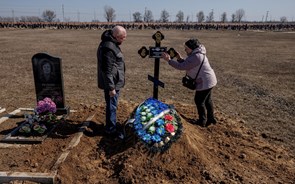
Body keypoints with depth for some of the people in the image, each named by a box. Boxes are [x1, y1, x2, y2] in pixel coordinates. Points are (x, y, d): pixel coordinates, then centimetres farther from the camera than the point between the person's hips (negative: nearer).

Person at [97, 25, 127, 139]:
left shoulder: (111, 43, 10)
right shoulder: (109, 48, -25)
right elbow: (107, 70, -26)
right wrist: (111, 87, -23)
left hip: (114, 82, 10)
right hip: (112, 83, -10)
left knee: (112, 105, 21)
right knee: (112, 106, 2)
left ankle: (111, 124, 38)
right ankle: (111, 129, 17)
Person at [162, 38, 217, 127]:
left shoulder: (196, 57, -25)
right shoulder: (196, 54, 8)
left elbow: (182, 67, -28)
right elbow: (186, 65, 10)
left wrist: (169, 60, -24)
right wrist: (180, 59, -5)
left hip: (205, 82, -11)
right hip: (208, 81, 11)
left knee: (199, 101, 3)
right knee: (207, 100, 21)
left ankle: (202, 121, 17)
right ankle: (211, 118, 35)